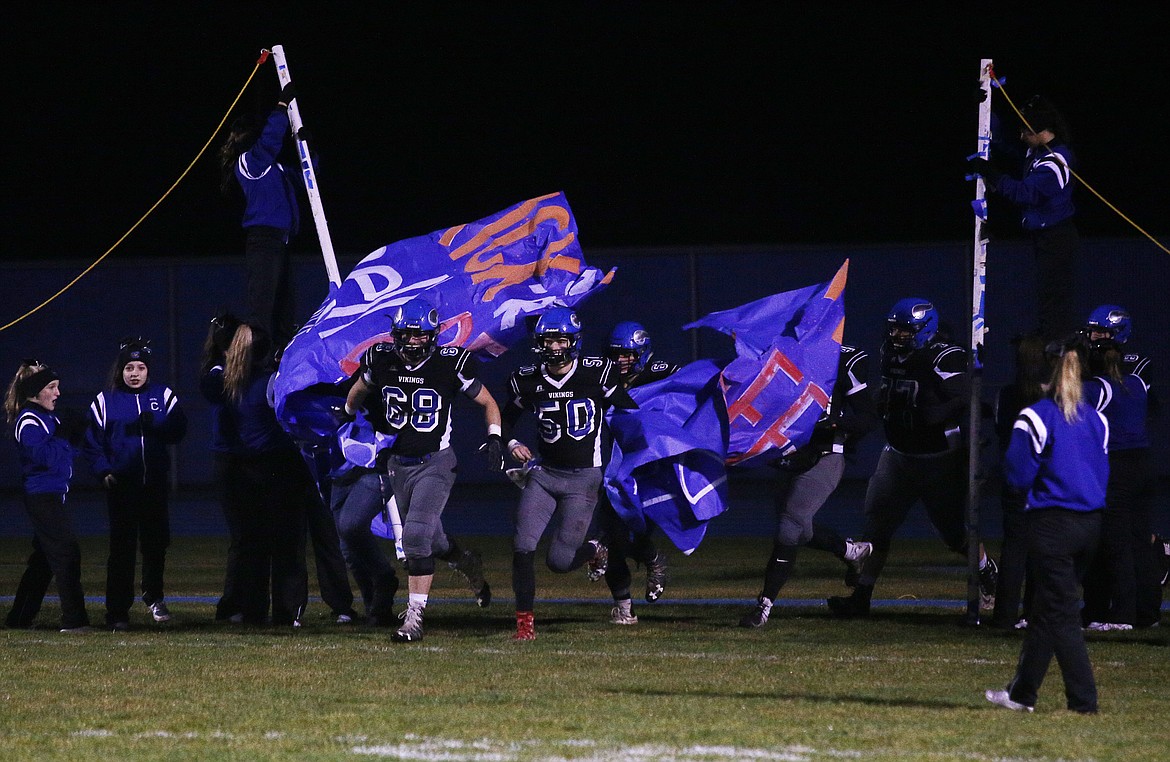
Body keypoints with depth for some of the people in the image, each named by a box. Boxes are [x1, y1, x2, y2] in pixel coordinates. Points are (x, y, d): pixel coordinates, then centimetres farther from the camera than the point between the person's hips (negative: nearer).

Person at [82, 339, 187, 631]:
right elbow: (92, 442, 5)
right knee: (122, 547, -3)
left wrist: (154, 423, -18)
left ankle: (154, 597, 28)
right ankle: (117, 613, 0)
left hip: (155, 483, 2)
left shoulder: (163, 396, 8)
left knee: (156, 541, 5)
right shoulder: (105, 401, 5)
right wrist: (103, 471, -9)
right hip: (121, 484, -2)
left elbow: (178, 430, -1)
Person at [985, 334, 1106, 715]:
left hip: (1051, 524, -6)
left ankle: (1084, 700, -10)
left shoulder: (1036, 417, -10)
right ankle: (1022, 693, 26)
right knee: (1045, 609, 17)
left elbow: (1017, 475, -11)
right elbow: (1102, 475, 13)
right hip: (1090, 524, 6)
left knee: (1061, 613, -3)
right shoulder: (1097, 421, 7)